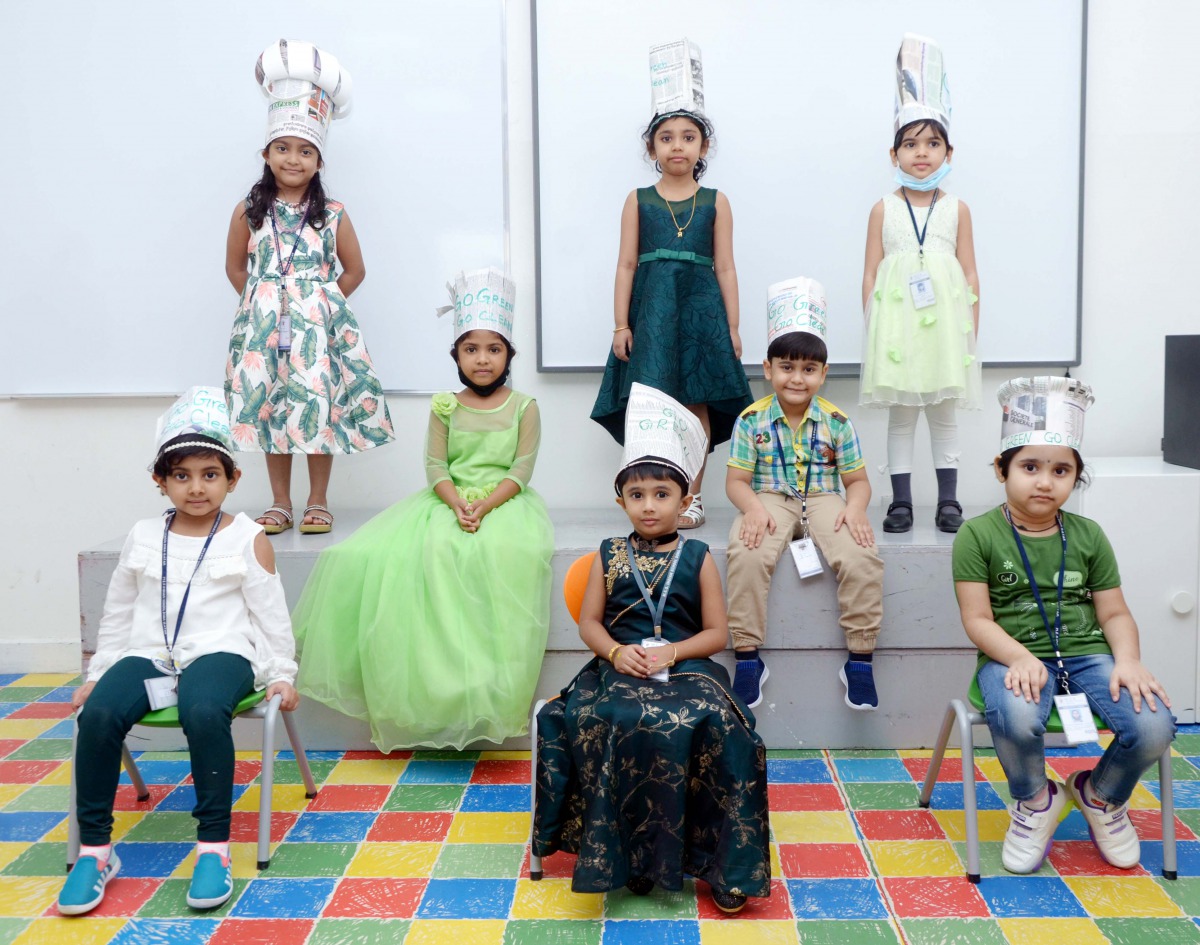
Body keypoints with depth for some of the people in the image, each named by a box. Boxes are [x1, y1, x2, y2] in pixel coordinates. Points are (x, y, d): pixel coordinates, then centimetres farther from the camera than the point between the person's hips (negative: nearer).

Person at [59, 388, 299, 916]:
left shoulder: (247, 538, 4)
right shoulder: (143, 537, 13)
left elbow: (270, 611, 5)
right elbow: (118, 611, 20)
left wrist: (281, 673, 0)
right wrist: (98, 671, 19)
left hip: (219, 653, -3)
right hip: (147, 654, 4)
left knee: (204, 711, -37)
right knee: (98, 713, -26)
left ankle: (214, 847, -23)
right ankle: (94, 849, -11)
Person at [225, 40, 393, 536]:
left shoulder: (332, 214, 0)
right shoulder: (249, 211, 3)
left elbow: (354, 270, 7)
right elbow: (236, 266, 13)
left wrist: (320, 302, 3)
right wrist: (261, 301, 5)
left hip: (319, 324, -1)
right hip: (265, 324, 2)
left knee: (319, 406, 0)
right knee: (269, 407, 5)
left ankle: (318, 503, 14)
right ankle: (280, 503, 17)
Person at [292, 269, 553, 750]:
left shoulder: (524, 407, 5)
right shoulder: (444, 406, 10)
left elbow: (521, 469, -3)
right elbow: (435, 465, 2)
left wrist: (484, 507, -18)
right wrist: (457, 505, -17)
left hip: (503, 503, -3)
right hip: (450, 502, 3)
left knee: (507, 554, -37)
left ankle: (492, 692, -31)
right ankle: (433, 686, -20)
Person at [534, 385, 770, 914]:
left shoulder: (697, 558, 7)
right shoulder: (610, 555, 11)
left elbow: (717, 632, 5)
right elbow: (589, 622, 10)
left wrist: (672, 652, -12)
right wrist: (616, 652, -10)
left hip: (685, 666, -1)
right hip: (621, 667, 1)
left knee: (712, 722, -31)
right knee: (612, 722, -32)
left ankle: (718, 860, -15)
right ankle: (628, 854, -16)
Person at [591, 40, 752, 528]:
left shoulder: (715, 202, 7)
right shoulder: (638, 200, 7)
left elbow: (724, 267, 6)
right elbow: (627, 264, 5)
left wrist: (732, 327, 2)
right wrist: (621, 324, -1)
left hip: (700, 306, 0)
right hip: (651, 307, 0)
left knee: (696, 403, 2)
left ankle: (692, 496, 12)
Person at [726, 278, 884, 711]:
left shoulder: (836, 423, 2)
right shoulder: (752, 420, -1)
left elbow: (857, 480, 5)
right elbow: (737, 480, -1)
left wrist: (855, 508, -17)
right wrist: (753, 508, -23)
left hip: (823, 500, 1)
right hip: (770, 500, -1)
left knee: (861, 557, -28)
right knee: (746, 554, -33)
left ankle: (860, 659, -11)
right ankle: (748, 656, -18)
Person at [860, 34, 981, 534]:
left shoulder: (956, 209, 6)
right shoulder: (883, 209, 5)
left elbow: (970, 275, 5)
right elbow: (870, 275, 3)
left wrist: (971, 330, 0)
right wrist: (873, 328, -3)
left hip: (945, 321, 1)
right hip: (896, 319, 0)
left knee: (944, 413, 7)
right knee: (900, 414, 5)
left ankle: (948, 499, 15)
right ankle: (901, 501, 12)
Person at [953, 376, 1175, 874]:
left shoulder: (1088, 535, 8)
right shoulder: (978, 535, -3)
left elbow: (1115, 613, 9)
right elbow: (978, 619, -7)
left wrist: (1128, 660, -11)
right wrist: (1020, 657, -24)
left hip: (1087, 653, 4)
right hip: (1016, 656, -3)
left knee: (1154, 726, -22)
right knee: (1016, 719, -37)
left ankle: (1099, 795, 15)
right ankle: (1035, 801, 1)